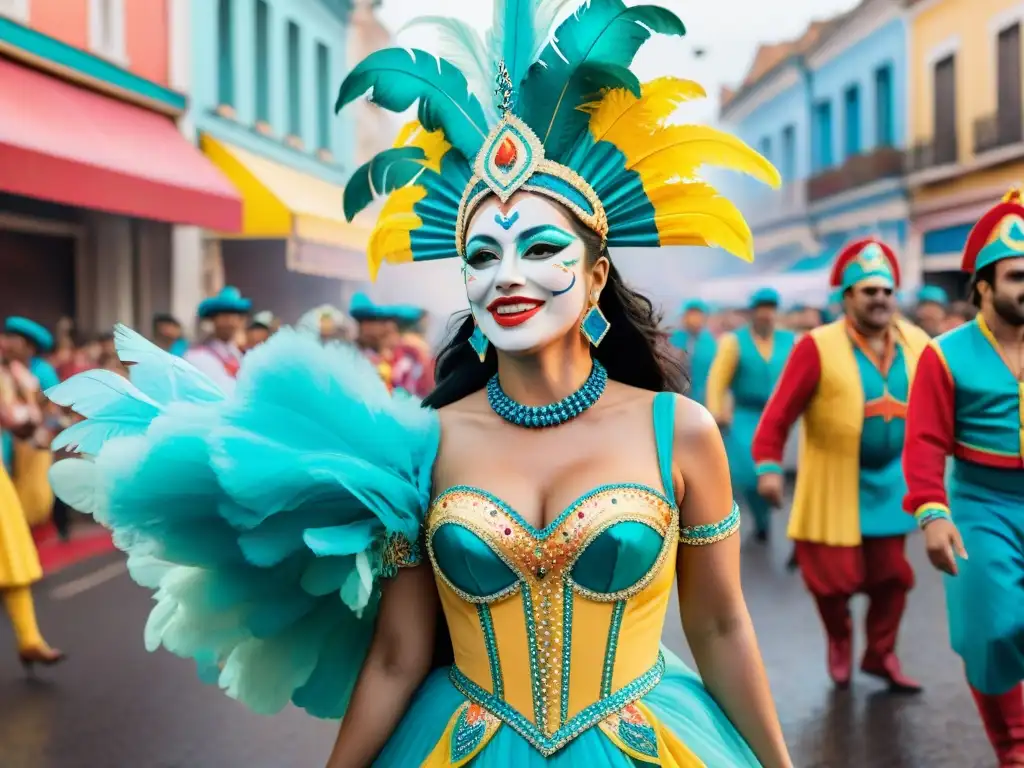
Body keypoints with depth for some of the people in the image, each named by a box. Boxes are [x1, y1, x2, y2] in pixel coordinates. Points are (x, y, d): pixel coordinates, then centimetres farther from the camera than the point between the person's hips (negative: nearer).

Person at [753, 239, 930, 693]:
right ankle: (840, 640, 34)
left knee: (892, 574, 10)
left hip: (891, 481, 4)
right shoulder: (818, 347, -16)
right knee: (835, 576, 2)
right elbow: (780, 411, -16)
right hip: (834, 485, -4)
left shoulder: (916, 344, -1)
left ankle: (881, 654, 32)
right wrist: (768, 465, -24)